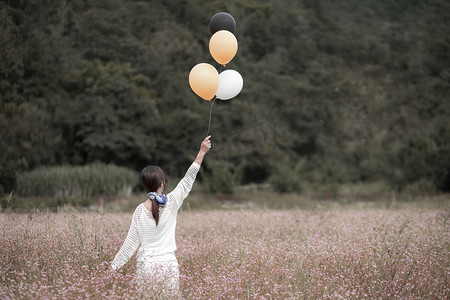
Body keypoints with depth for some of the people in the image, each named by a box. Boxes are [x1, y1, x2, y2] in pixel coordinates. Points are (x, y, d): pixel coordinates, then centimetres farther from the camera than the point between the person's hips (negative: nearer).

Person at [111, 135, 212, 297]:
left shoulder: (140, 211, -3)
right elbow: (188, 180, 4)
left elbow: (131, 243, -3)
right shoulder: (171, 202, -6)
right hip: (168, 264, -1)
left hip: (145, 265, 1)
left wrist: (114, 266, 4)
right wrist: (201, 153, 9)